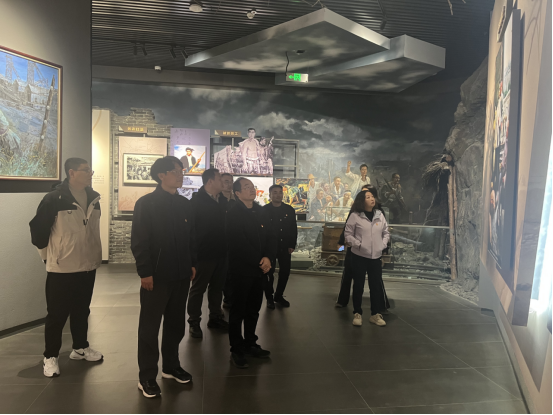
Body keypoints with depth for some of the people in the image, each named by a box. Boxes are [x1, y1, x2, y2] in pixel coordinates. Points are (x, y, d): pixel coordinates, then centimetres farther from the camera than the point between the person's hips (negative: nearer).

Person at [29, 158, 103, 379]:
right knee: (57, 314, 6)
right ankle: (50, 356, 21)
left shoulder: (94, 199, 4)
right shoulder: (54, 199, -14)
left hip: (88, 266, 6)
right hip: (62, 269, -5)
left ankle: (80, 347, 34)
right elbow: (38, 229, -7)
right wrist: (49, 256, 1)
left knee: (82, 310, 18)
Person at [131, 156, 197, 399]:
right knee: (150, 326, 6)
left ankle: (171, 366, 32)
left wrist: (193, 264, 10)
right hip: (156, 275, -6)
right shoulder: (146, 203, -9)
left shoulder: (186, 205, 9)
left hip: (181, 275, 6)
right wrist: (145, 272, -16)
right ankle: (147, 377, 17)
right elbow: (138, 241, -13)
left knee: (176, 323, 15)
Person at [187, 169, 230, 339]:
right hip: (203, 253, -6)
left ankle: (215, 317, 30)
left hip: (221, 252, 6)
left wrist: (227, 246, 7)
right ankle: (194, 323, 16)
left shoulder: (224, 200, 9)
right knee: (198, 288, 5)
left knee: (217, 286, 16)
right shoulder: (197, 200, -10)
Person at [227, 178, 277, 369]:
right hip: (242, 269, -6)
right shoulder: (234, 215, -9)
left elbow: (271, 237, 5)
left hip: (260, 269, 6)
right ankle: (236, 350, 15)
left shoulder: (262, 213, 10)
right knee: (238, 311, 4)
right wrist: (259, 261, -16)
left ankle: (250, 344, 28)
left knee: (253, 310, 14)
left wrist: (269, 258, -11)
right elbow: (240, 244, -18)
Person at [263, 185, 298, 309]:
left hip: (285, 246, 3)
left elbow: (294, 229, 7)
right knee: (269, 272, 5)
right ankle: (269, 298, 21)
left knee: (285, 271, 6)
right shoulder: (264, 210, -4)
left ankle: (279, 296, 25)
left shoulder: (289, 210, 5)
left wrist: (292, 245, 0)